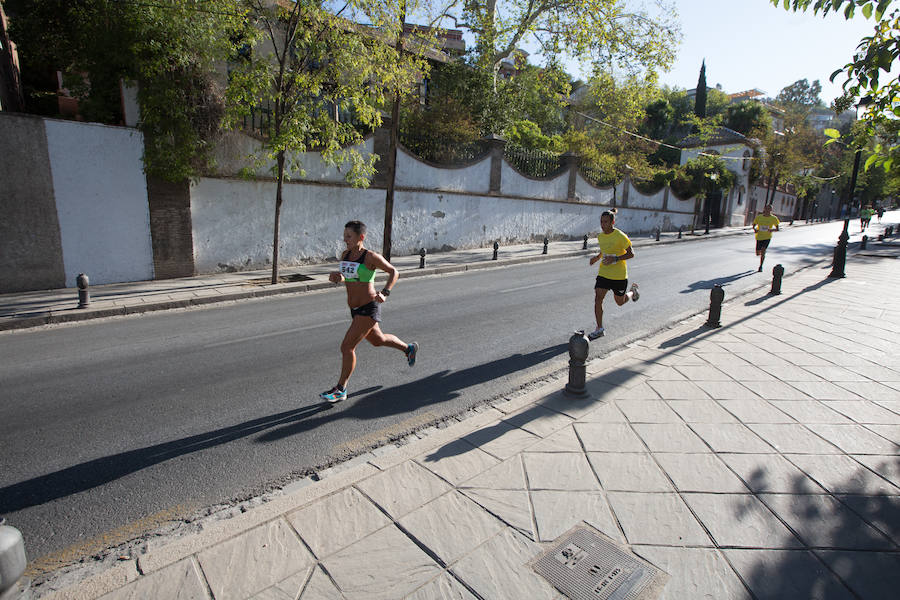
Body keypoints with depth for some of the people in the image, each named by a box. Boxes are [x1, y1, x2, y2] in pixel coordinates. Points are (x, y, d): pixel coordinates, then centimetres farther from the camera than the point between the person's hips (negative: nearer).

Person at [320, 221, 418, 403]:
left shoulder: (371, 257, -15)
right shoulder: (345, 255, 5)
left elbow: (394, 272, -7)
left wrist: (384, 293, -21)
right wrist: (336, 277, -6)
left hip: (369, 309, -8)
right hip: (355, 309, 8)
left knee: (347, 347, -9)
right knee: (377, 340, 26)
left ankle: (341, 389, 8)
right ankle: (409, 348, 50)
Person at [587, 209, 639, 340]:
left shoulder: (620, 236, -17)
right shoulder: (600, 236, 2)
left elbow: (631, 254, -13)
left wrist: (615, 259, -27)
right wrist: (597, 257, 2)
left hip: (619, 275, -4)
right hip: (603, 273, 4)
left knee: (620, 302, 14)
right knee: (597, 299, -8)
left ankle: (633, 290, 48)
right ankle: (599, 329, 4)